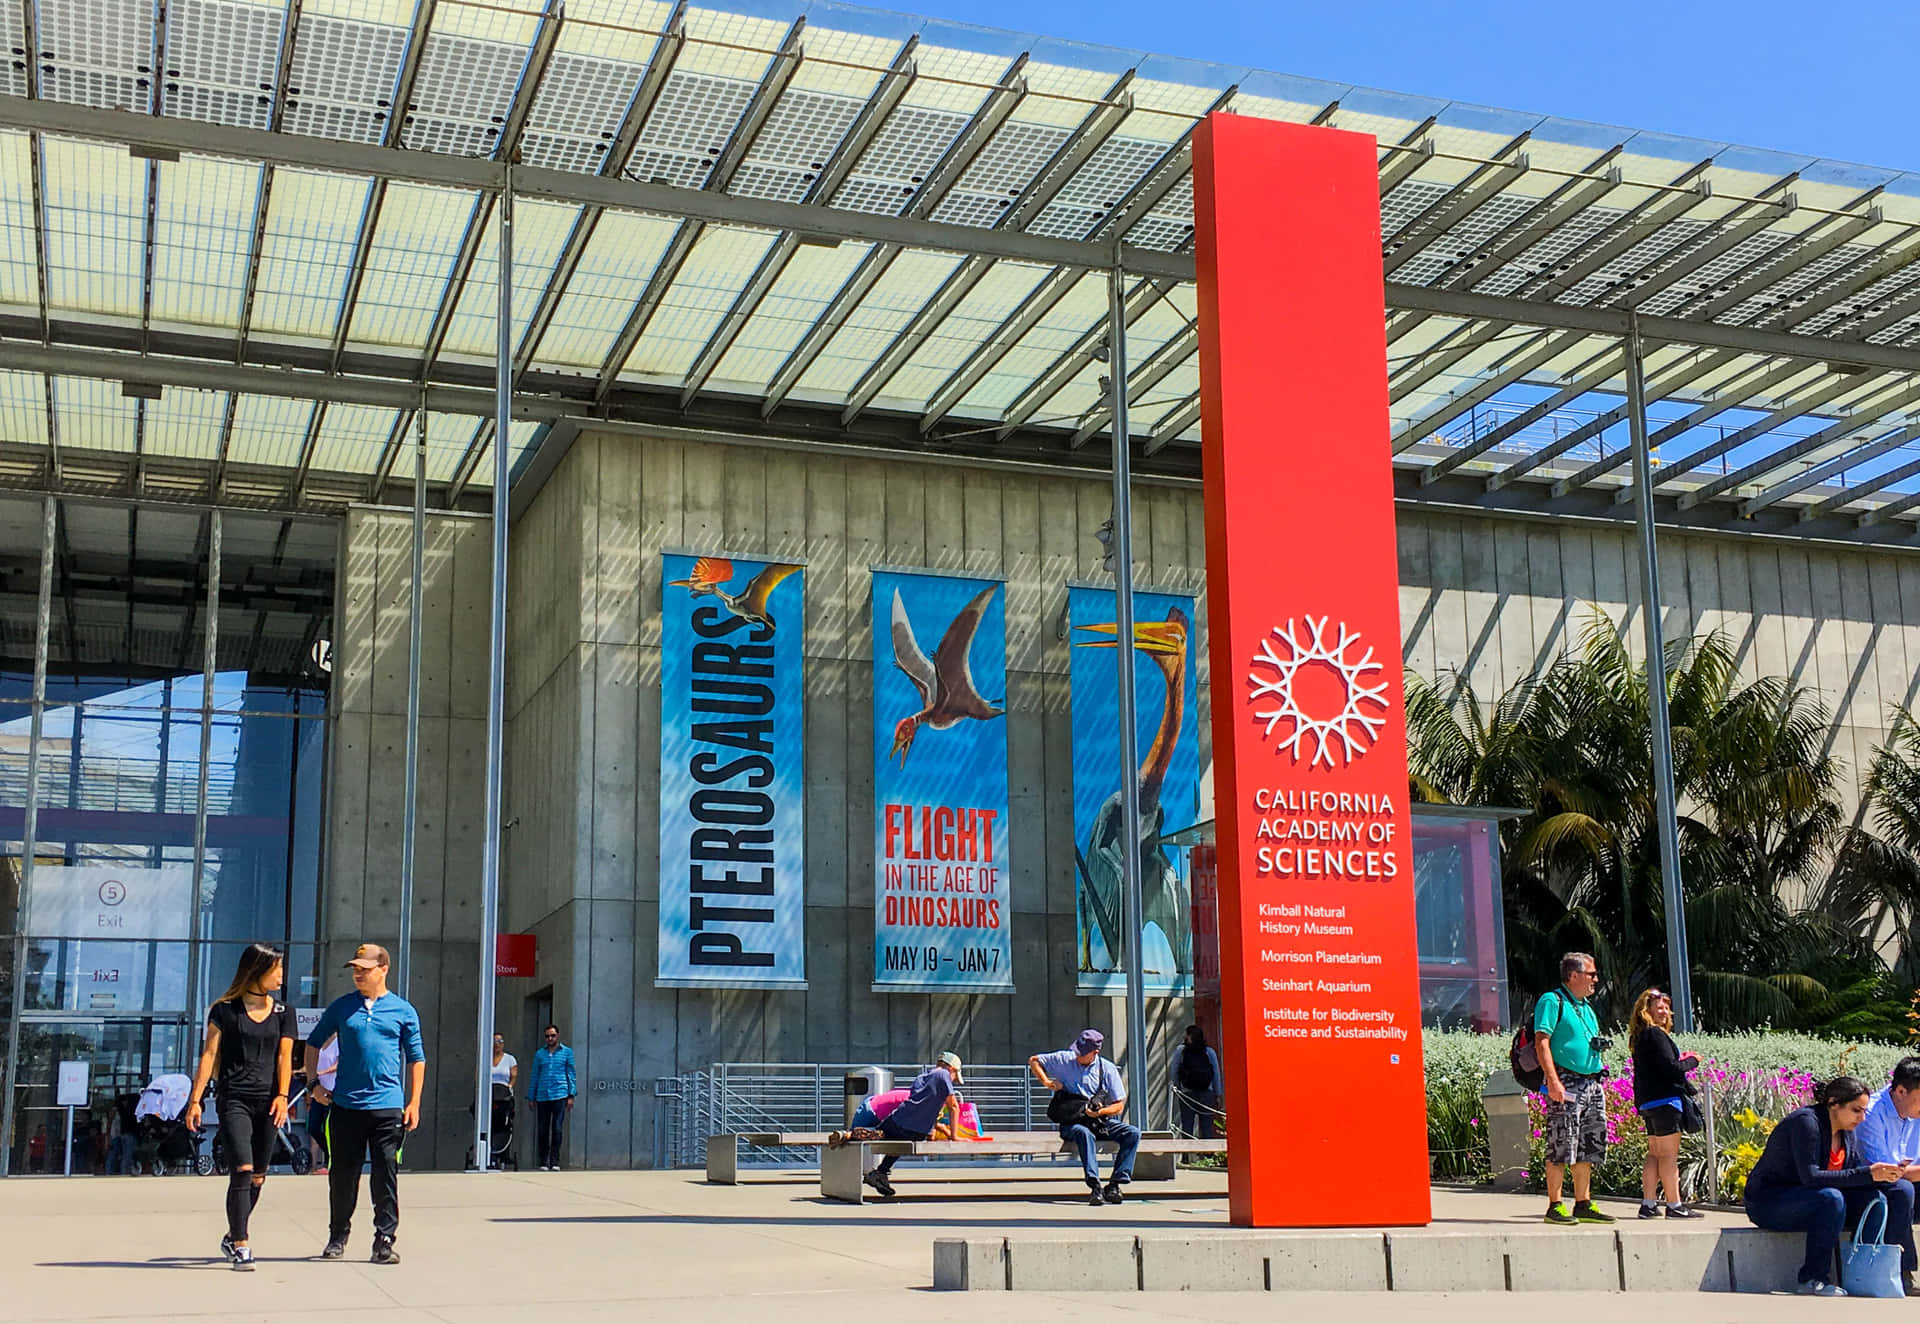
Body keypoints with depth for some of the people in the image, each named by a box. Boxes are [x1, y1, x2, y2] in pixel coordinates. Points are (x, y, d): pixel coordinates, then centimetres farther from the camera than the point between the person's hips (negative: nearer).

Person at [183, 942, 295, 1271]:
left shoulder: (282, 1012, 11)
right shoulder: (226, 1009, 2)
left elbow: (284, 1057, 6)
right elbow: (210, 1055, 1)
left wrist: (282, 1096, -8)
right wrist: (195, 1099, -4)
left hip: (267, 1102, 4)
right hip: (234, 1099, -4)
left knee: (257, 1177, 8)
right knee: (242, 1171, -14)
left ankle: (232, 1238, 25)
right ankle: (241, 1246, -11)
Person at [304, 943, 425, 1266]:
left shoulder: (403, 1011, 5)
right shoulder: (341, 1007, 8)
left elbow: (416, 1059, 8)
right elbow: (313, 1043, 18)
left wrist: (414, 1103, 1)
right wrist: (314, 1082, 6)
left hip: (388, 1107, -2)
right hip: (345, 1106, 2)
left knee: (386, 1176, -3)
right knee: (342, 1175, 9)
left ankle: (384, 1242, 2)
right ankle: (337, 1238, 24)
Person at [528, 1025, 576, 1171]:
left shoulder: (567, 1052, 8)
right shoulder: (540, 1053, 13)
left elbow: (571, 1075, 8)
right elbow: (535, 1076, 16)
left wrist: (571, 1096, 0)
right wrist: (531, 1097, 12)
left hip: (560, 1095, -2)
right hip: (542, 1097, 2)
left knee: (557, 1129, -8)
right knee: (542, 1131, 2)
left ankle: (555, 1162, -6)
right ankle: (543, 1162, 10)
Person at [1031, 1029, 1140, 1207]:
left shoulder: (1108, 1069, 4)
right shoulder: (1064, 1060, 5)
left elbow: (1119, 1106, 3)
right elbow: (1033, 1061, 16)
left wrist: (1100, 1112, -17)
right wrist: (1046, 1082, 1)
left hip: (1100, 1121, 2)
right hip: (1072, 1122, -2)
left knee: (1133, 1133, -23)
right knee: (1084, 1134, -39)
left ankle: (1114, 1185, -25)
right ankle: (1095, 1187, -45)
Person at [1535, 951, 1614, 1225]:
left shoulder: (1586, 1007, 20)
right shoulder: (1552, 1002, -6)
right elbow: (1542, 1041, -14)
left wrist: (1600, 1081, 20)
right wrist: (1553, 1080, -22)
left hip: (1592, 1083, 8)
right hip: (1566, 1083, -8)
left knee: (1589, 1146, 9)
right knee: (1561, 1147, -8)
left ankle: (1583, 1204, 17)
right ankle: (1555, 1206, -3)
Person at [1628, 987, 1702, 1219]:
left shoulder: (1639, 1037, 15)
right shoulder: (1655, 1035, -13)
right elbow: (1671, 1068, -18)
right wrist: (1692, 1061, -2)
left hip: (1647, 1102, 10)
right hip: (1664, 1100, -10)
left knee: (1654, 1152, 11)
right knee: (1669, 1154, -5)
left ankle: (1648, 1204, 11)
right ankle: (1675, 1205, -2)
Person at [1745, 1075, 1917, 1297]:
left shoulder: (1847, 1130, 4)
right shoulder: (1806, 1122, -22)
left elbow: (1858, 1169, 3)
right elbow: (1810, 1177, -31)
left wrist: (1882, 1174, -19)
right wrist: (1869, 1174, -33)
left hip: (1814, 1200, 9)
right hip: (1768, 1201, -9)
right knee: (1831, 1198, -39)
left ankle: (1901, 1275, -1)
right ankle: (1812, 1280, -29)